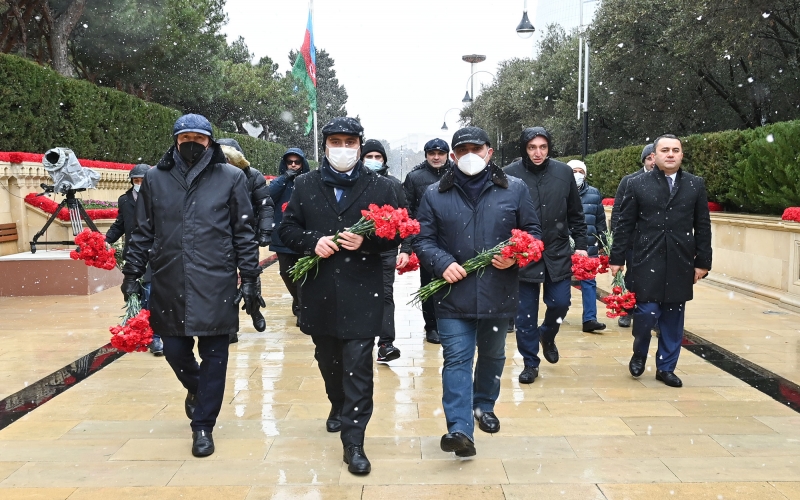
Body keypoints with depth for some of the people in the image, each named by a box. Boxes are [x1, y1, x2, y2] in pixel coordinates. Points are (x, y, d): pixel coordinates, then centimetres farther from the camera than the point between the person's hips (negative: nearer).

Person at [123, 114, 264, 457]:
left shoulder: (231, 178, 0)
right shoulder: (155, 179, 6)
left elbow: (244, 233, 1)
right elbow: (143, 233, 11)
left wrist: (250, 279, -1)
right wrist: (132, 274, 8)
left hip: (216, 285, -2)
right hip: (169, 285, 2)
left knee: (213, 355, 3)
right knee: (175, 350, 9)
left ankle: (203, 425, 19)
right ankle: (195, 388, 42)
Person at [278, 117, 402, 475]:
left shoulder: (380, 186, 1)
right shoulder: (305, 185, 7)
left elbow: (397, 234, 1)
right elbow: (287, 229, 8)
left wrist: (366, 240, -17)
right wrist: (312, 241, -11)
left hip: (362, 291, -3)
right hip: (318, 289, 3)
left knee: (358, 365, -5)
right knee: (327, 359, 19)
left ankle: (353, 441, 3)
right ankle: (339, 406, 47)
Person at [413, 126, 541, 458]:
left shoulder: (514, 190, 3)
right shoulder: (435, 195, 2)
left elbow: (532, 231, 6)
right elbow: (422, 240, 1)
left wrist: (515, 256, -14)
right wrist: (443, 263, -17)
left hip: (499, 292, 2)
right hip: (453, 293, -1)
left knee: (493, 355, 19)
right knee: (456, 359, -5)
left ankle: (484, 405, 43)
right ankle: (460, 429, -5)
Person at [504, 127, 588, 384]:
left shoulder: (564, 172, 1)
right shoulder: (510, 175, -8)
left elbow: (575, 214, 9)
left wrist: (580, 244, 6)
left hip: (557, 253, 2)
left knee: (560, 303, 3)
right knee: (526, 312, 5)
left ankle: (547, 335, 36)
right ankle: (530, 363, 21)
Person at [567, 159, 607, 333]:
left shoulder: (594, 194, 7)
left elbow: (600, 220, 12)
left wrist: (603, 244, 10)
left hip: (588, 246, 2)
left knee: (589, 281, -1)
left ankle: (589, 319, 0)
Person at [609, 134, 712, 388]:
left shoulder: (696, 185, 7)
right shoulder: (637, 184, 1)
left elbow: (702, 227, 7)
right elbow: (625, 224, 1)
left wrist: (703, 262, 3)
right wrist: (617, 258, -2)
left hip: (680, 263, 2)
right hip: (646, 261, -2)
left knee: (673, 317, 8)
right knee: (646, 312, -7)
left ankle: (666, 367, 22)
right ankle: (639, 353, 22)